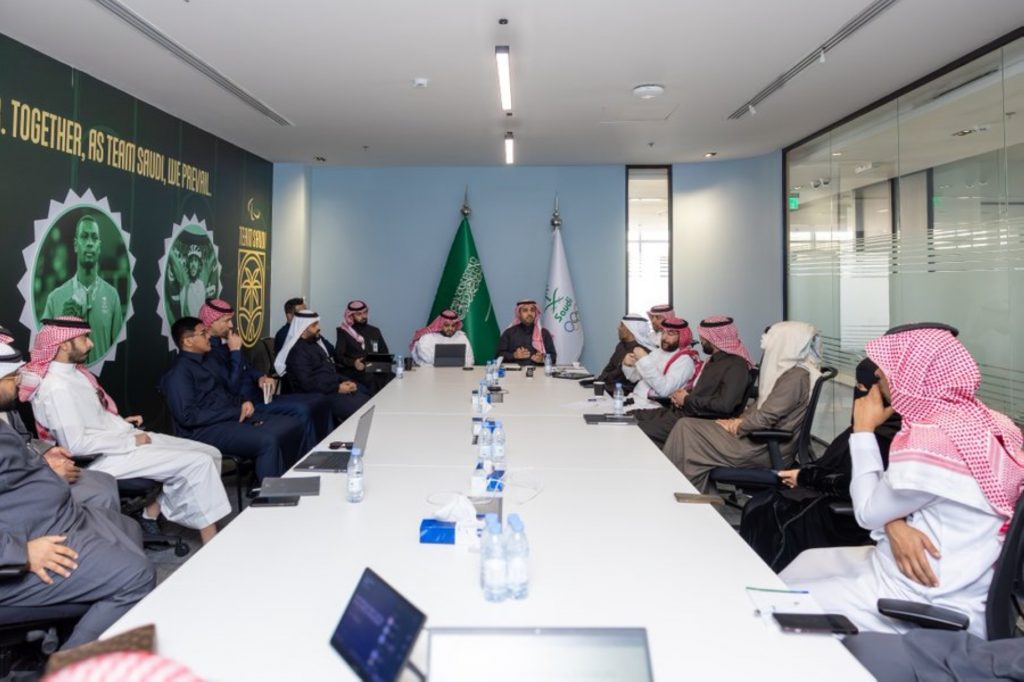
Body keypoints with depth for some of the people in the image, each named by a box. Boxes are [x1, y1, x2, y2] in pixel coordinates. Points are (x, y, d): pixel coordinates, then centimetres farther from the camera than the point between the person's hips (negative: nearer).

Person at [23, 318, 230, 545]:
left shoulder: (73, 371, 11)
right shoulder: (57, 388, -19)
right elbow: (76, 444, -24)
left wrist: (122, 423, 6)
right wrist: (132, 441, -17)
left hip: (120, 438, 9)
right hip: (106, 457, -9)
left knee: (210, 454, 0)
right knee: (198, 464, -19)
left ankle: (154, 510, 5)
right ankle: (213, 546, -11)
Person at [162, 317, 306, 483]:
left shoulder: (207, 359, 17)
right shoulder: (178, 373, -11)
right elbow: (188, 416, -19)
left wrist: (242, 403, 2)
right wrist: (235, 412, -16)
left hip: (232, 417, 9)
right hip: (206, 429, -9)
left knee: (293, 426, -3)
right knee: (267, 441, -32)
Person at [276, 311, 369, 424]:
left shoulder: (314, 344, 16)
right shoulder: (297, 351, -14)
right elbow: (308, 384, -21)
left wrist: (343, 381, 2)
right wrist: (337, 388, -19)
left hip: (331, 387, 9)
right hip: (319, 395, -9)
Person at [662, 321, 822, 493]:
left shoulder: (796, 377, -18)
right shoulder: (787, 369, 12)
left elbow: (765, 418, -22)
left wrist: (736, 427, -6)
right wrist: (739, 420, 4)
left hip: (769, 449, -10)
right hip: (763, 437, 10)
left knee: (687, 428, -10)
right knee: (686, 425, 1)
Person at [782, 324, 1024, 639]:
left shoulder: (928, 441, -29)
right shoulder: (979, 418, 1)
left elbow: (868, 512, -12)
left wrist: (863, 430, -6)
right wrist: (895, 525, -15)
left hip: (933, 609, -10)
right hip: (946, 583, 10)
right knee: (809, 562, 21)